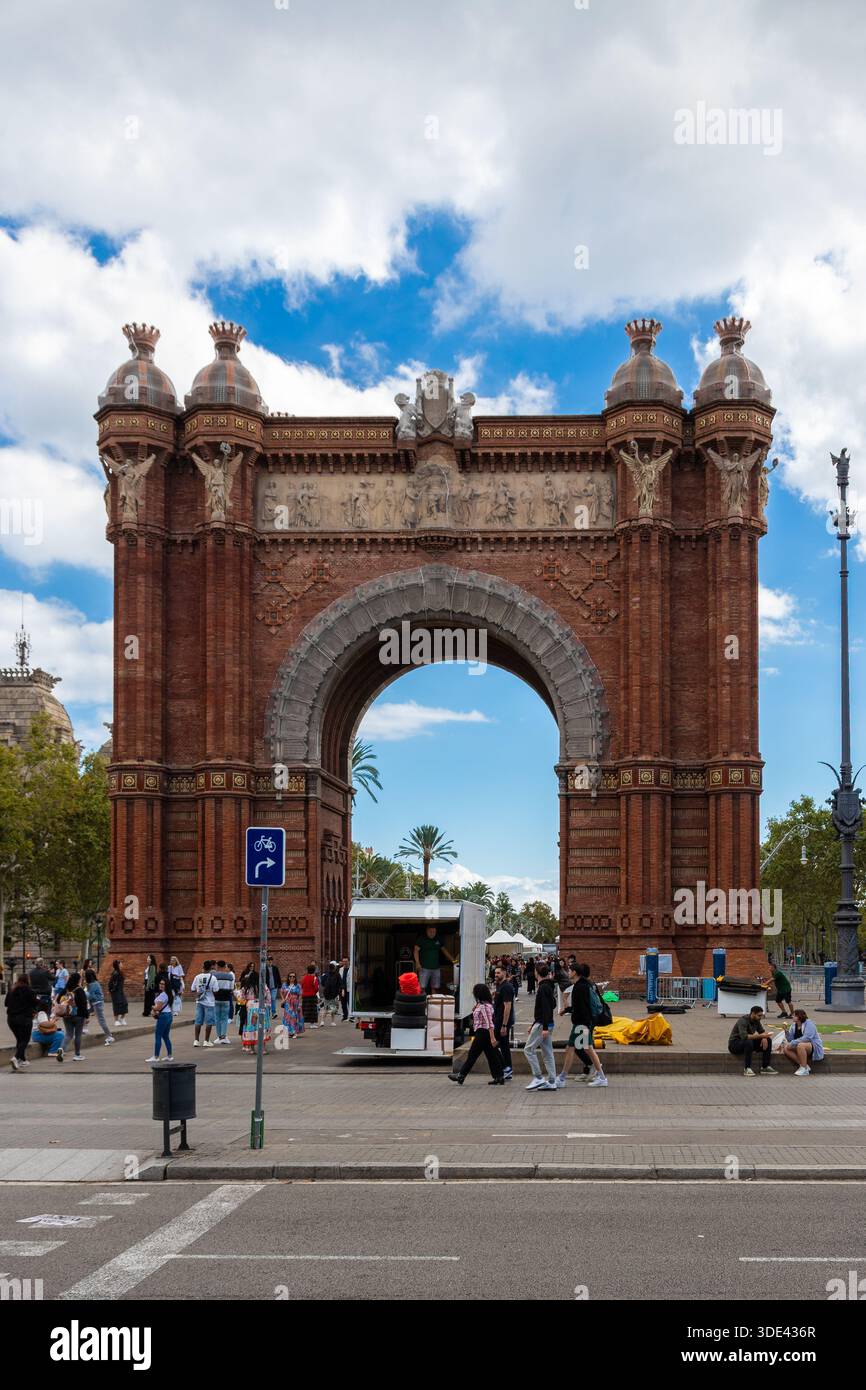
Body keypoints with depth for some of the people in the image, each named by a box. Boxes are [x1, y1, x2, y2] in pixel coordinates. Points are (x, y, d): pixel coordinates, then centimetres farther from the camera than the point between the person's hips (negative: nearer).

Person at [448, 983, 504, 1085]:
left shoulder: (484, 1006, -18)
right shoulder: (480, 1004, 13)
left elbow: (489, 1023, -22)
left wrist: (492, 1038, -25)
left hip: (482, 1033, -10)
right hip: (482, 1032, 10)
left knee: (472, 1054, -2)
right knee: (491, 1055, 9)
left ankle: (461, 1076, 5)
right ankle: (499, 1078, 9)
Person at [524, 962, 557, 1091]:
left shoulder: (543, 988, -16)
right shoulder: (548, 986, 14)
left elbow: (546, 1008, -22)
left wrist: (544, 1028, -26)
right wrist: (534, 1025, 24)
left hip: (542, 1025, -9)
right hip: (547, 1024, 9)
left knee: (529, 1049, -4)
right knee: (547, 1052, 9)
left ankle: (538, 1078, -5)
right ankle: (551, 1082, 10)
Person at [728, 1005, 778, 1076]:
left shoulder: (756, 1021, -1)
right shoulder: (743, 1020, -25)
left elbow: (762, 1031, 7)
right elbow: (744, 1036, -38)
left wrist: (764, 1037, -18)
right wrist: (760, 1036, -40)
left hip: (749, 1043, 8)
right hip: (734, 1044, -8)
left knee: (768, 1040, -6)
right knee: (748, 1041, -39)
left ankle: (765, 1067, -4)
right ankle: (747, 1069, -30)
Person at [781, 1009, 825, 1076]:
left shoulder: (809, 1024, -14)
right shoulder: (794, 1026, 7)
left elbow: (806, 1038, -28)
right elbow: (790, 1039, 4)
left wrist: (792, 1043, -29)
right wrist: (786, 1031, -14)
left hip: (814, 1047, -8)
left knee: (800, 1045, -38)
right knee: (785, 1049, -11)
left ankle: (804, 1069, -28)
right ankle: (805, 1065, -13)